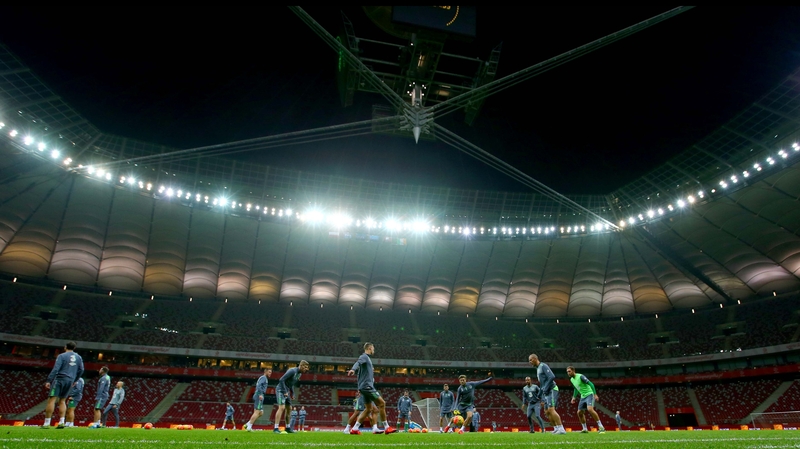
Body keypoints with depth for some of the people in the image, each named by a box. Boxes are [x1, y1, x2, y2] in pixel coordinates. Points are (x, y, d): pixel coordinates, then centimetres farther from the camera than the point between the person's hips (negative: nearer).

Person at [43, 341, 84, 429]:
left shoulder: (62, 356, -3)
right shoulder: (78, 357, 13)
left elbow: (55, 369, -12)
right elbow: (81, 370, 14)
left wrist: (48, 381, -12)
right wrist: (74, 380, 25)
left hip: (60, 379, -5)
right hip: (70, 381, 5)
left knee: (51, 400, -4)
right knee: (62, 401, 12)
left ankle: (47, 423, -8)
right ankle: (61, 422, 2)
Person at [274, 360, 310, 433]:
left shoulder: (299, 373, 9)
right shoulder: (292, 371, -20)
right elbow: (281, 380, -24)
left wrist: (292, 394, 11)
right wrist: (285, 392, -23)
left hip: (286, 391, 9)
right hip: (281, 390, -9)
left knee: (289, 409, 9)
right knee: (282, 407, -19)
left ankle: (288, 428, 17)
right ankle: (276, 428, -19)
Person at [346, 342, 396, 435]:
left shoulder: (367, 358, 20)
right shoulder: (364, 356, -8)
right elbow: (358, 363, -29)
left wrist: (371, 370, 39)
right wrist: (353, 370, -48)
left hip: (366, 386, 10)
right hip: (367, 386, -10)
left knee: (367, 409, 11)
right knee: (382, 403, -7)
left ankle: (354, 429, 8)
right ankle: (386, 428, -2)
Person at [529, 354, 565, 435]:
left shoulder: (543, 366, -9)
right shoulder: (538, 369, 20)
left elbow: (552, 377, -21)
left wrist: (545, 389, -19)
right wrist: (542, 397, 22)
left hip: (552, 390, -10)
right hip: (546, 392, 10)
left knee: (551, 409, -18)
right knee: (547, 412, 8)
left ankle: (561, 429, -17)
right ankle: (556, 428, 13)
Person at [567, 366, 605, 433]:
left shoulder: (580, 376, -18)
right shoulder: (571, 379, 7)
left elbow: (591, 384, -19)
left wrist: (595, 394, -23)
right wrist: (574, 397, 18)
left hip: (589, 394, -8)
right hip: (583, 397, 8)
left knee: (590, 409, -29)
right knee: (579, 412, 5)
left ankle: (601, 427, -20)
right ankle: (585, 429, 20)